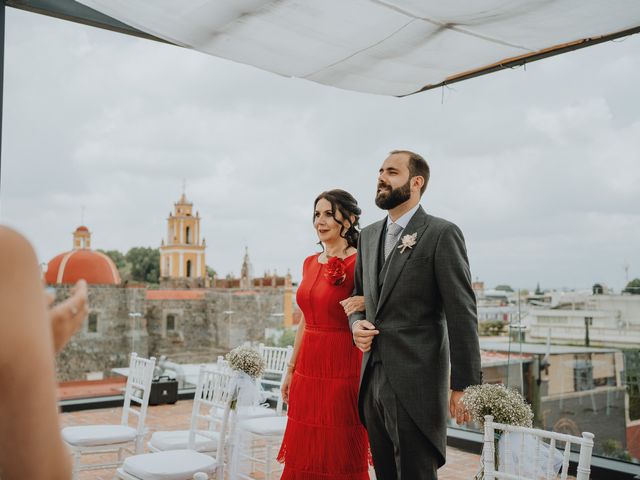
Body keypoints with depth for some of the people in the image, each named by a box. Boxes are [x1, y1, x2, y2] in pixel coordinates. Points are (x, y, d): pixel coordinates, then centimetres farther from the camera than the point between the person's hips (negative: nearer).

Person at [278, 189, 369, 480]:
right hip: (308, 369, 7)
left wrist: (365, 302, -30)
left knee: (341, 456, 4)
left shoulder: (358, 263, -9)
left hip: (342, 369, -6)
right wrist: (291, 369, 17)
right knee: (304, 454, 13)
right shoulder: (310, 263, 11)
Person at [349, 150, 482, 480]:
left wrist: (464, 385, -12)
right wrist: (356, 324, 1)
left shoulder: (441, 234, -7)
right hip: (372, 381, 6)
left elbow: (462, 314, -10)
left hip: (415, 385, -6)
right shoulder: (369, 235, 13)